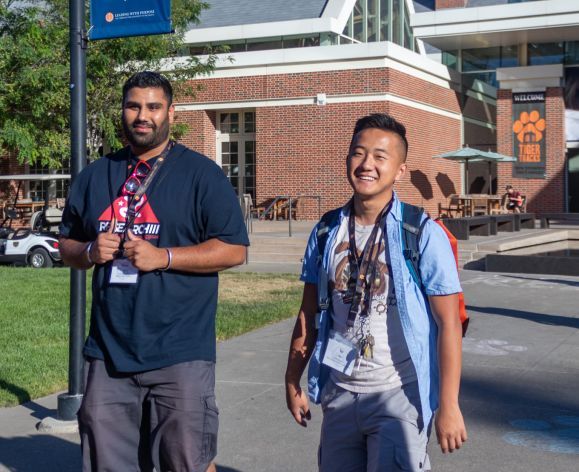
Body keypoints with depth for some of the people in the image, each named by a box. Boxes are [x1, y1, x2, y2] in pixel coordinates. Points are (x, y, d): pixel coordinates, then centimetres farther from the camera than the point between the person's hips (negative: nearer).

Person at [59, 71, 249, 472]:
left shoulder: (201, 174, -2)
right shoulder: (95, 176, 13)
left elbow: (234, 250, -7)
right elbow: (67, 243, 20)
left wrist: (163, 257, -17)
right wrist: (89, 251, -3)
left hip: (179, 355, -4)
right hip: (109, 352, 5)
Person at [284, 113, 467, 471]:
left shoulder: (424, 235, -10)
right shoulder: (326, 232, 3)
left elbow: (448, 324, -9)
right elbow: (310, 314, 11)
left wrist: (449, 405, -12)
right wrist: (293, 382, 12)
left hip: (399, 394, -4)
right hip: (339, 392, 4)